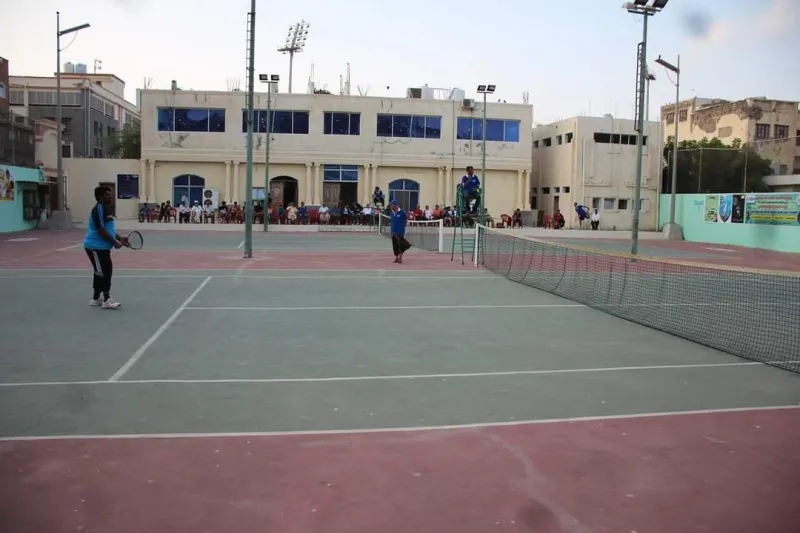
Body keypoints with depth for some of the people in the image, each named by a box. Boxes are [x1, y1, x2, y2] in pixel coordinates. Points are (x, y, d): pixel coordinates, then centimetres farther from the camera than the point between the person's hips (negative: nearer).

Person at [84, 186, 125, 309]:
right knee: (103, 272, -8)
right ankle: (106, 300, -5)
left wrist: (119, 238, 11)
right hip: (96, 246, -10)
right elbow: (101, 230, -23)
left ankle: (96, 299, 22)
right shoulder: (99, 209, -17)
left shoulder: (106, 208, 14)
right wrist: (114, 242, -22)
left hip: (102, 246, 10)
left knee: (103, 272, 14)